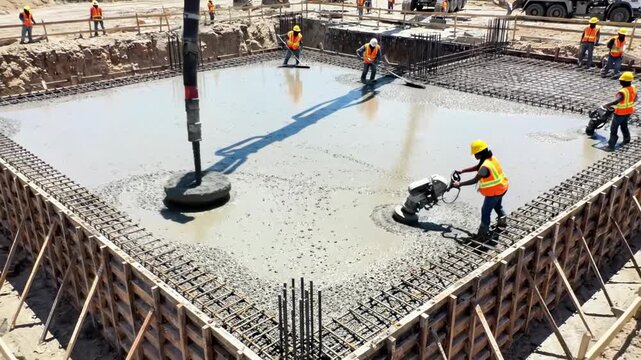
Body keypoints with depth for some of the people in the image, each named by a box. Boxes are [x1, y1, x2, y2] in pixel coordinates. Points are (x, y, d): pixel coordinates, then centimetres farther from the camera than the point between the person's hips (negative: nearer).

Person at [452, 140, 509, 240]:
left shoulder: (485, 166, -33)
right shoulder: (492, 158, -3)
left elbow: (474, 180, -30)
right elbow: (477, 167, 8)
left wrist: (459, 184, -23)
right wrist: (462, 171, 7)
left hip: (494, 192, -9)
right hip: (502, 188, 9)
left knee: (485, 211, 6)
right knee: (497, 205, 33)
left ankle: (483, 233, 15)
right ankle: (502, 220, 54)